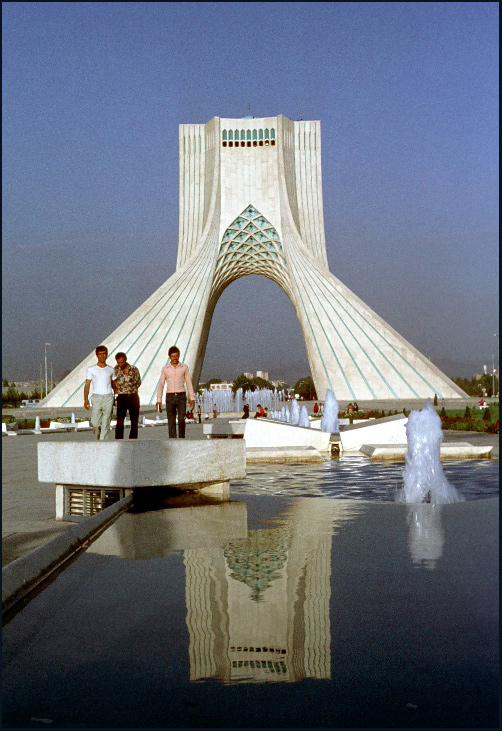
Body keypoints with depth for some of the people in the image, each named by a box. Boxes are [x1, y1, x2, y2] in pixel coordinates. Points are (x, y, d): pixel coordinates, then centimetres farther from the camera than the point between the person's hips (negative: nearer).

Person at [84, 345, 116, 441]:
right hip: (96, 398, -1)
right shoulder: (91, 369, 5)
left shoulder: (110, 370, 11)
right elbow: (87, 385, 1)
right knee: (95, 423, -1)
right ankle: (98, 438, 27)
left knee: (106, 423, -6)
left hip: (108, 398, 1)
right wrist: (86, 399, -9)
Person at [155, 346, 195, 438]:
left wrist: (192, 398, 0)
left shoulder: (184, 367, 5)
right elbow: (161, 384, 6)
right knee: (171, 421, -1)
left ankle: (182, 438, 1)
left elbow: (189, 383, 6)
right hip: (170, 397, 1)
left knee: (181, 419, -14)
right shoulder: (165, 369, 5)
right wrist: (159, 400, -3)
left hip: (181, 397, -1)